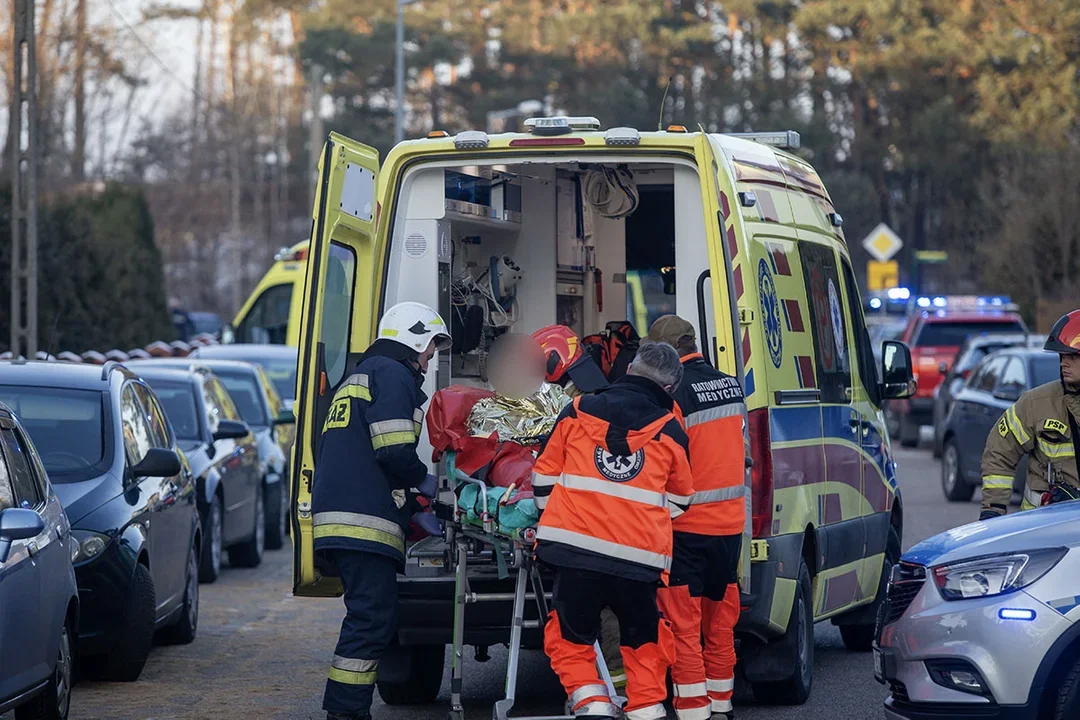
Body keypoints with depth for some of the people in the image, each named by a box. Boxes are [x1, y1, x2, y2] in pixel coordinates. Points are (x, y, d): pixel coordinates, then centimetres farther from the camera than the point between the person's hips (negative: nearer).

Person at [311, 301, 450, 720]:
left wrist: (414, 505, 26)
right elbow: (394, 451, -15)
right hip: (364, 523, -10)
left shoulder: (358, 378, 30)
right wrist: (426, 483, 4)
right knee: (373, 618, -12)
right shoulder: (392, 374, -3)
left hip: (335, 519, 10)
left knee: (371, 619, 13)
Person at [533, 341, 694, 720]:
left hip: (575, 546, 0)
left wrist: (549, 517, 31)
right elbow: (678, 500, 19)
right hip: (640, 556, 0)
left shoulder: (578, 412, 7)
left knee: (571, 636, 12)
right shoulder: (669, 431, 7)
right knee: (644, 639, 18)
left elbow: (545, 475, 15)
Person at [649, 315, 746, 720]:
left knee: (683, 627, -2)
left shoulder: (673, 394, -17)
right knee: (720, 624, 16)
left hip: (688, 526, -7)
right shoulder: (730, 386, 7)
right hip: (730, 523, 7)